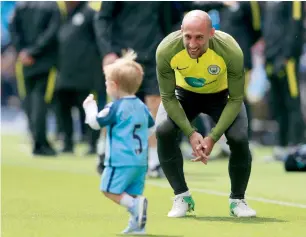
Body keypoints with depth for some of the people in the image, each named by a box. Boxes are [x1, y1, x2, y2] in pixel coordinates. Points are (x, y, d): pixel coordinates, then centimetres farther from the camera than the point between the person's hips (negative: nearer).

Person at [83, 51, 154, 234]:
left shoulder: (116, 108, -10)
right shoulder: (142, 107, 13)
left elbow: (95, 122, -6)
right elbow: (150, 124, 29)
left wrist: (90, 107, 11)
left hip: (121, 160, -8)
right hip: (141, 160, 8)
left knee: (110, 190, -4)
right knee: (132, 193, 10)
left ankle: (135, 205, -24)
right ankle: (138, 224, 1)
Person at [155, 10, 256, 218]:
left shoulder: (231, 51, -36)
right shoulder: (166, 50, -34)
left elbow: (236, 100, -23)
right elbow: (168, 97, -20)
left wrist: (213, 137, -30)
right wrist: (190, 133, -29)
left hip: (222, 95, -1)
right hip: (184, 93, 1)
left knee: (239, 138, -23)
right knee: (163, 131, -25)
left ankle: (237, 200, 3)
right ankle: (182, 197, -5)